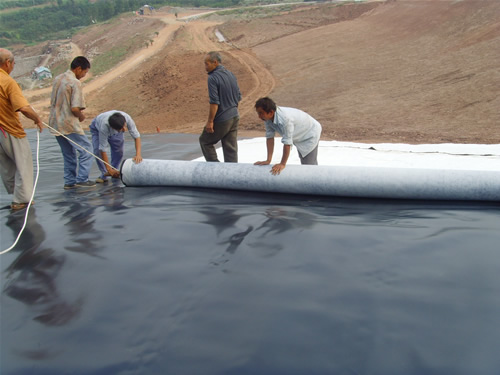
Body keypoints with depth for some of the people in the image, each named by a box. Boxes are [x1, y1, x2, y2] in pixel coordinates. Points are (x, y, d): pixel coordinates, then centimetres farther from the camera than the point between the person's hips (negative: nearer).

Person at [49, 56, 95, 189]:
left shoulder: (57, 79, 10)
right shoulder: (75, 83, -15)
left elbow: (53, 102, 16)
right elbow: (75, 108, -22)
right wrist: (82, 116, -1)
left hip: (55, 124, 8)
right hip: (69, 125, -8)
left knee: (68, 153, 17)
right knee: (86, 149, 2)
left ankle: (70, 181, 19)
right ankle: (82, 179, -1)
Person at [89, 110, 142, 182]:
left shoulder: (127, 118, -40)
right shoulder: (104, 126, -46)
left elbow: (136, 136, -31)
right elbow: (102, 149, -39)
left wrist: (138, 154, -44)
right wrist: (109, 169, -39)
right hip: (97, 129, -3)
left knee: (119, 151, -9)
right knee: (98, 151, -20)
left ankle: (114, 172, 12)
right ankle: (104, 174, -2)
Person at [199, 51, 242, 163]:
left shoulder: (213, 78, -16)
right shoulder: (231, 75, 9)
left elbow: (214, 103, -21)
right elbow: (239, 97, 14)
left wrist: (210, 121, -15)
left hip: (221, 120, -7)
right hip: (234, 117, 7)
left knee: (205, 141, 12)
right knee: (231, 148, 11)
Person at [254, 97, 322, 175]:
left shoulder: (285, 119, -42)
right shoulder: (268, 118, -19)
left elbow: (287, 143, -39)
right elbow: (270, 137, -14)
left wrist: (282, 164, -33)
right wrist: (268, 160, -16)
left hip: (310, 134, -8)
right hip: (299, 137, 8)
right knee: (303, 164, 21)